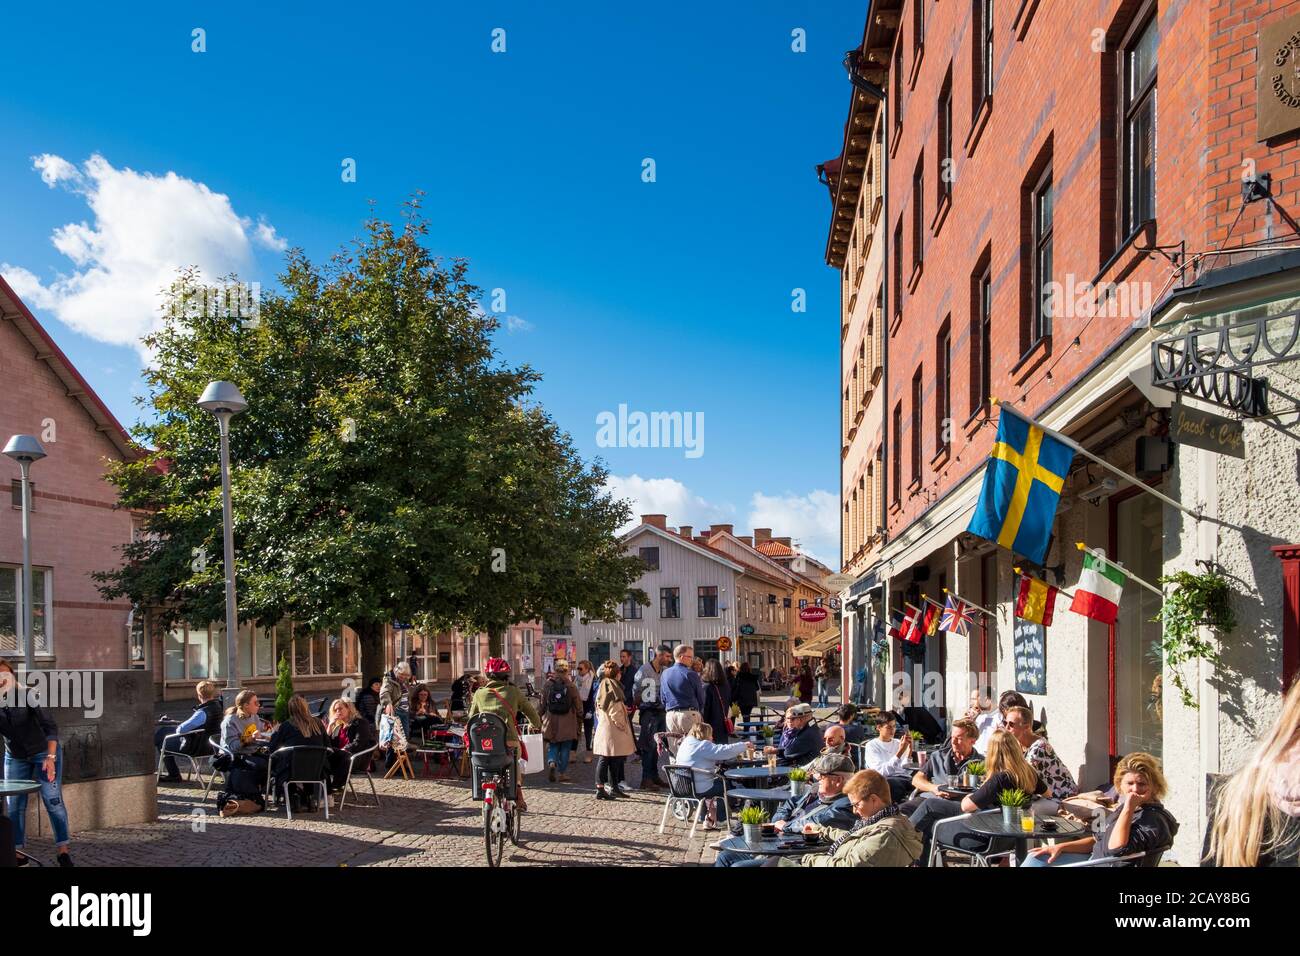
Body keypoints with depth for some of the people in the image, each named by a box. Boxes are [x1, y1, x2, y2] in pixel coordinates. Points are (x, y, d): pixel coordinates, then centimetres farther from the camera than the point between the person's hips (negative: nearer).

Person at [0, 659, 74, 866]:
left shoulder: (27, 697, -22)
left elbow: (50, 727, -23)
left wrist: (51, 757, -29)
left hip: (43, 752, -4)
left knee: (52, 800, -8)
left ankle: (64, 851, -4)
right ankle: (17, 853, 13)